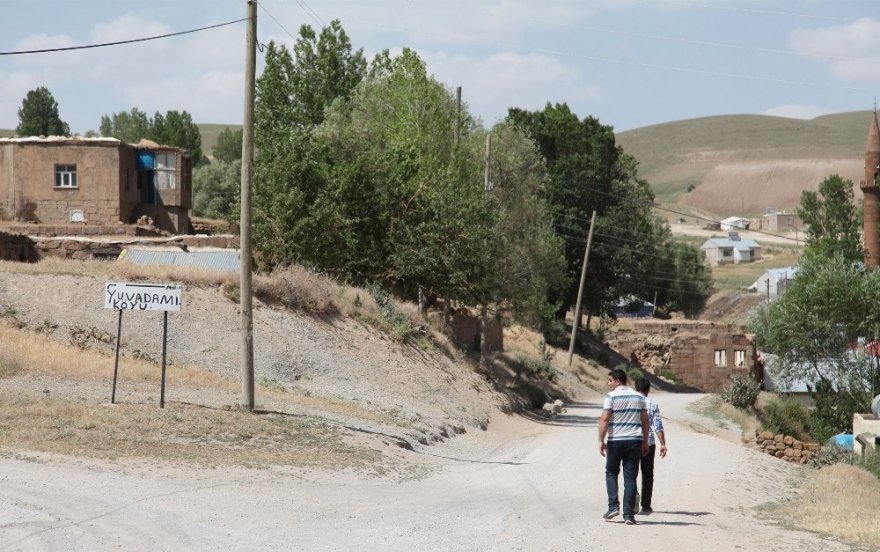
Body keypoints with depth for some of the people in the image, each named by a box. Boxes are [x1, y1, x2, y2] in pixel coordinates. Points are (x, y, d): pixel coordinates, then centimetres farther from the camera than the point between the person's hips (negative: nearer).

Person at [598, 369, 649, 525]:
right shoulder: (639, 397, 10)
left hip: (616, 441, -3)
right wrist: (645, 442, 17)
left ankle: (613, 506, 1)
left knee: (611, 473, 15)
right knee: (630, 477, 3)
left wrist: (601, 440, -10)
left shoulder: (611, 396, -5)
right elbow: (645, 421, 11)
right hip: (635, 441, 3)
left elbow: (604, 419, -12)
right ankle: (629, 515, -3)